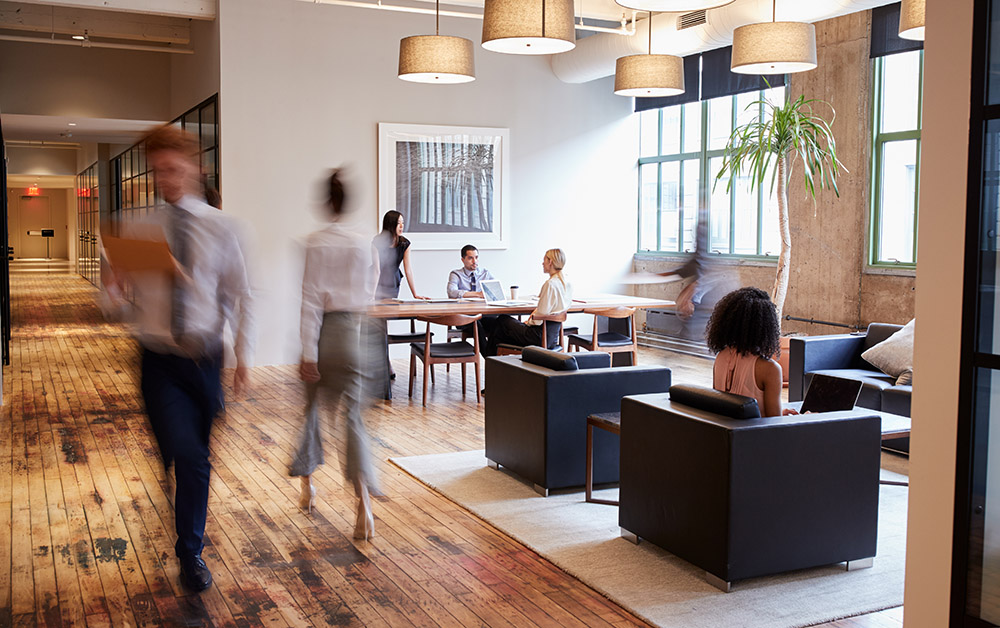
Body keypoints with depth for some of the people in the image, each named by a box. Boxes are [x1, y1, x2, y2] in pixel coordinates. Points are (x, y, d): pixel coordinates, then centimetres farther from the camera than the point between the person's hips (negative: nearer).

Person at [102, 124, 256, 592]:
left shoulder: (223, 229, 0)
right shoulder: (138, 232, 1)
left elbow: (241, 297, 3)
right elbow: (120, 305, 6)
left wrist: (244, 356, -5)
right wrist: (115, 287, -18)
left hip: (206, 359, 1)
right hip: (160, 362, -1)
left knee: (197, 458, 13)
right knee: (187, 456, -13)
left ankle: (190, 549, 37)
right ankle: (191, 553, 8)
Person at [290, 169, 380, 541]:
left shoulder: (316, 244, -10)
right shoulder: (362, 245, 2)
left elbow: (312, 300, -13)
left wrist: (308, 353, -12)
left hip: (323, 331, -2)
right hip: (352, 334, 3)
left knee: (310, 409, 18)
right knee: (352, 416, 3)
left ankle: (307, 486, 32)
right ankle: (363, 498, -15)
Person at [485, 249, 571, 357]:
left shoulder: (550, 284, -22)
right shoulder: (567, 284, 5)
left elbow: (541, 315, -21)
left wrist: (529, 321, -2)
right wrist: (535, 313, 9)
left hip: (540, 336, -9)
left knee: (502, 320, 13)